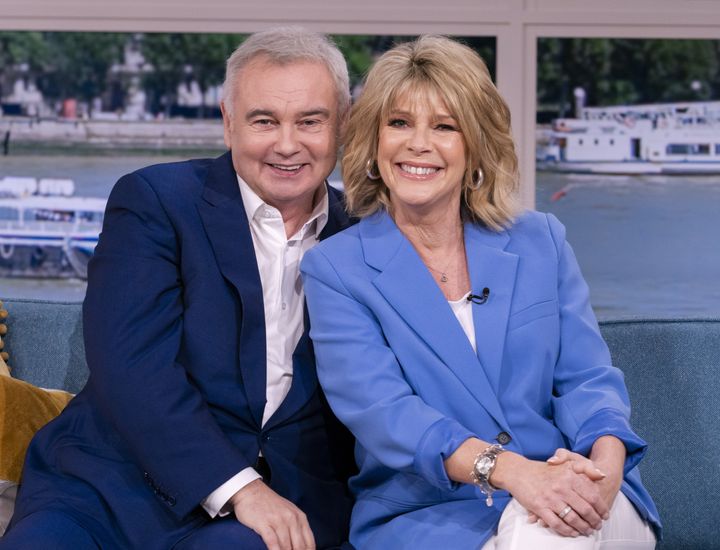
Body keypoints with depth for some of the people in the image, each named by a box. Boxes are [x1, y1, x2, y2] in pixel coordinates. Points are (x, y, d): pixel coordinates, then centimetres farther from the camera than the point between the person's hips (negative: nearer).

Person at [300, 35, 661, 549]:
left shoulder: (541, 242, 13)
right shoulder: (334, 269, 3)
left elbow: (588, 379, 6)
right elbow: (378, 407, -10)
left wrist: (606, 465, -18)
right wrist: (511, 469, -26)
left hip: (572, 506, 3)